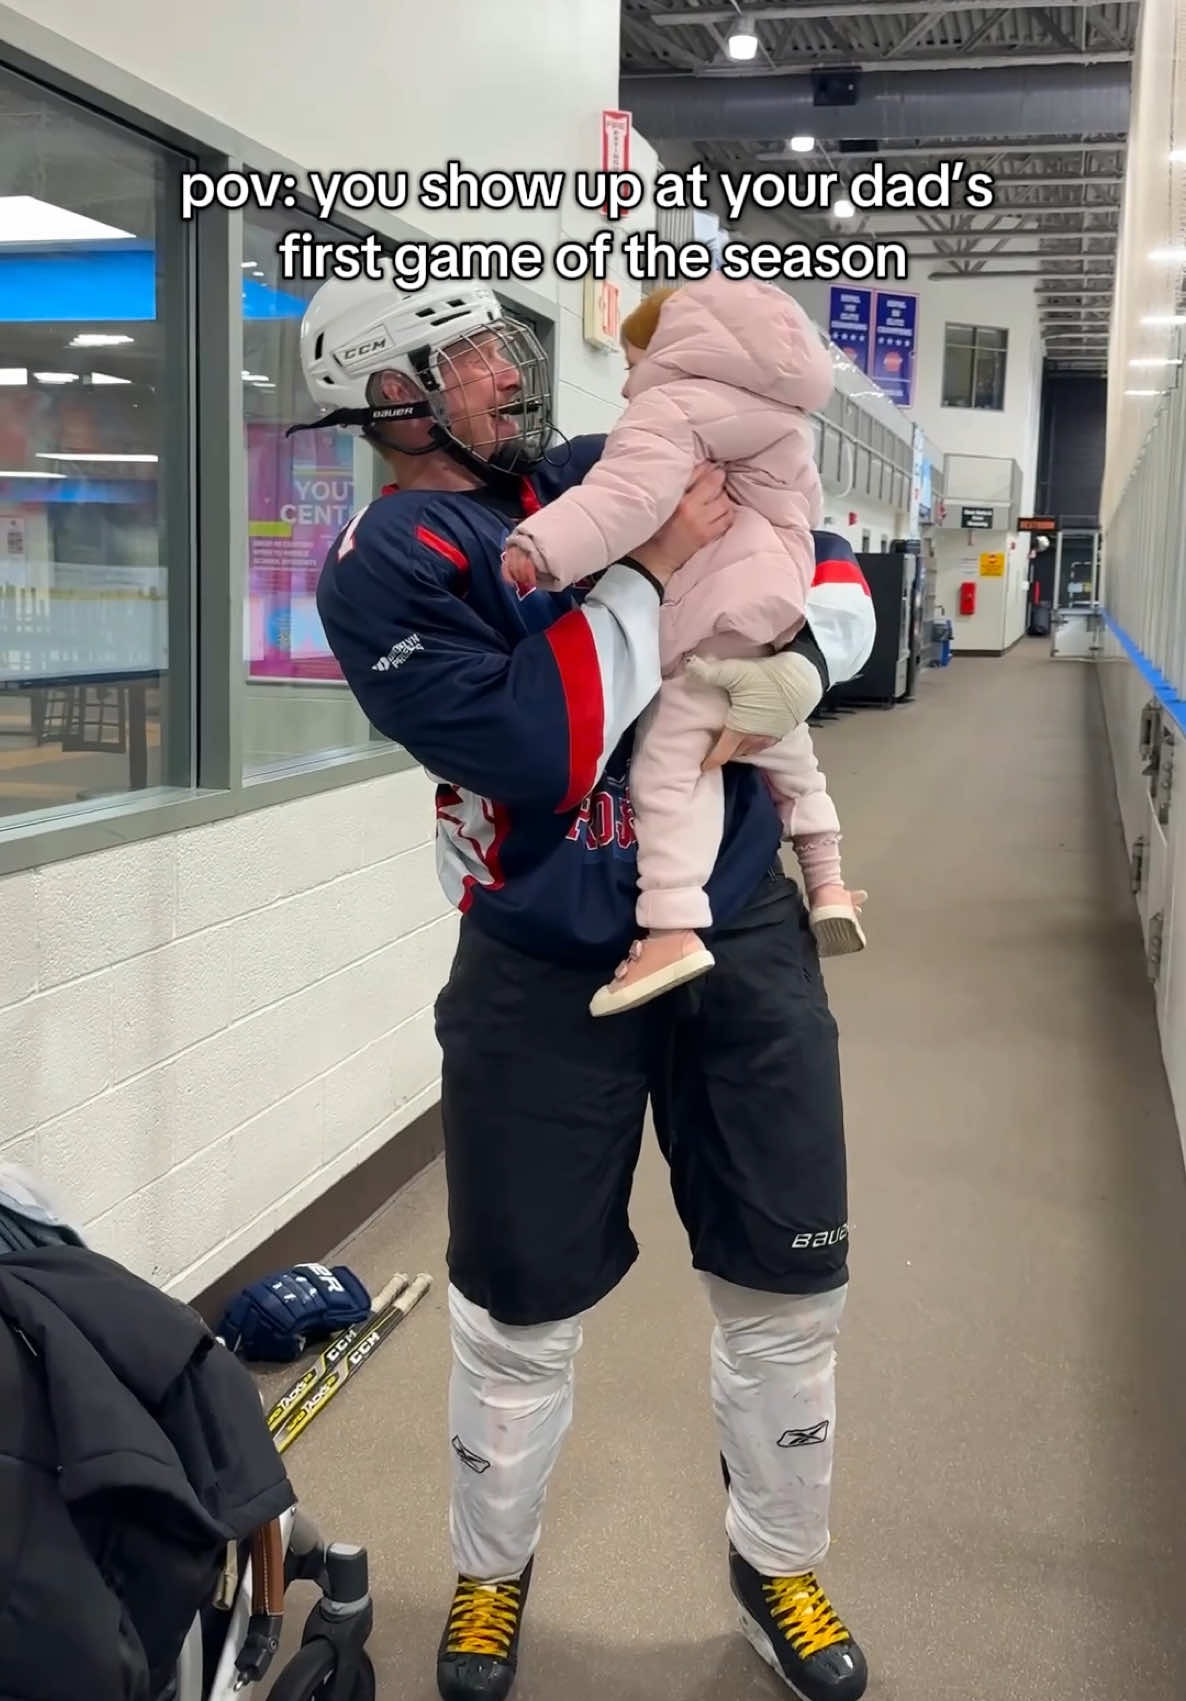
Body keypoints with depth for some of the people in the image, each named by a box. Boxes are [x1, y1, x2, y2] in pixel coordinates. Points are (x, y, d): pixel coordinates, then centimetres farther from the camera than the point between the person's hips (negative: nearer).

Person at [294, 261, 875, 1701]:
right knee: (519, 1311, 9)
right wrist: (650, 572, -20)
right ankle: (490, 1576, 37)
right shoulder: (381, 570, -10)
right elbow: (534, 755, -23)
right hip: (548, 974, -4)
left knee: (788, 1288, 12)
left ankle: (779, 1564, 36)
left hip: (743, 935, 4)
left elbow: (834, 577, 9)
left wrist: (785, 671, -11)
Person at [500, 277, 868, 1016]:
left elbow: (627, 495, -22)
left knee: (672, 759, -15)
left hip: (726, 616, -9)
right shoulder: (781, 418, 26)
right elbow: (807, 505, 38)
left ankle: (672, 930, -27)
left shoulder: (672, 407, -4)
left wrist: (542, 546, -33)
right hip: (787, 609, 10)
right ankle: (829, 884, 27)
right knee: (786, 752, 25)